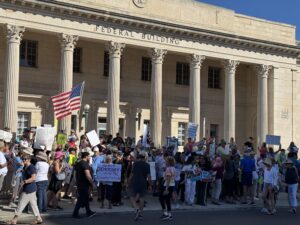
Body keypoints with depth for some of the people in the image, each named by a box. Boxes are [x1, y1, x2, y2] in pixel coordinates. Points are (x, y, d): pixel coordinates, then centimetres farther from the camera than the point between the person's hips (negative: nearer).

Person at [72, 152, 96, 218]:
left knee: (86, 198, 17)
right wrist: (92, 183, -16)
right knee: (81, 199, -4)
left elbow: (76, 174, 21)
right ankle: (75, 214, -1)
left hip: (79, 183, 10)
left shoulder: (78, 163, 13)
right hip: (84, 184, -10)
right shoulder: (85, 164, -17)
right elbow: (87, 175, -24)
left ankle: (89, 212, 24)